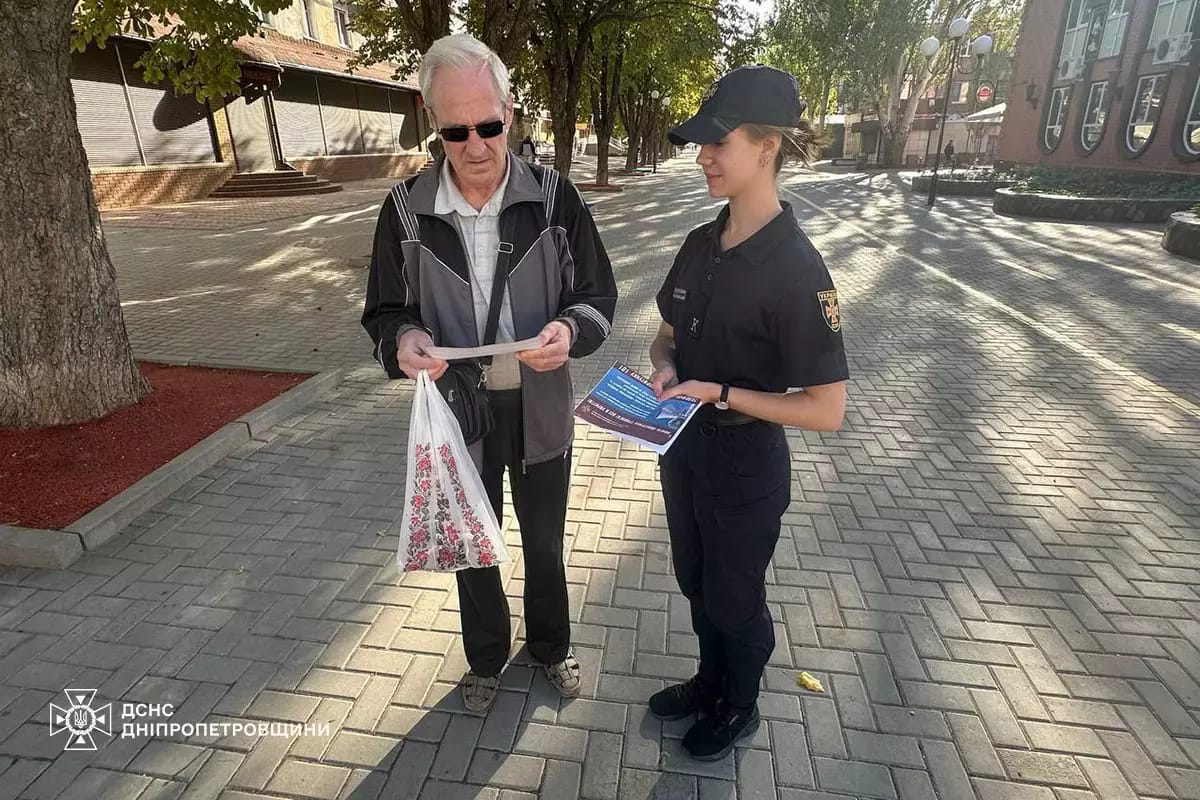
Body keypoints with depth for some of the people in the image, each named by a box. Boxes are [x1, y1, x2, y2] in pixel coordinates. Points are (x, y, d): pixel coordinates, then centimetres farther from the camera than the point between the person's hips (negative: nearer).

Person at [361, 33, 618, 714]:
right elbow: (385, 311, 0)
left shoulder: (554, 197, -11)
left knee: (545, 543, 21)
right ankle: (486, 658, 49)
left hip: (541, 408, 0)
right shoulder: (406, 210, -9)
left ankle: (551, 645, 51)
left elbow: (599, 297, -5)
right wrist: (405, 339, -24)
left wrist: (570, 331, -28)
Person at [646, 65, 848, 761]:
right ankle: (711, 680, 52)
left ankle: (740, 707, 46)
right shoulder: (702, 244, -1)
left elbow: (828, 410, -21)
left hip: (746, 468, -7)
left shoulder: (796, 269, -22)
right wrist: (666, 367, -10)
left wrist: (721, 392, -23)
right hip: (683, 449, 7)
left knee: (735, 599, 17)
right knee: (696, 581, 25)